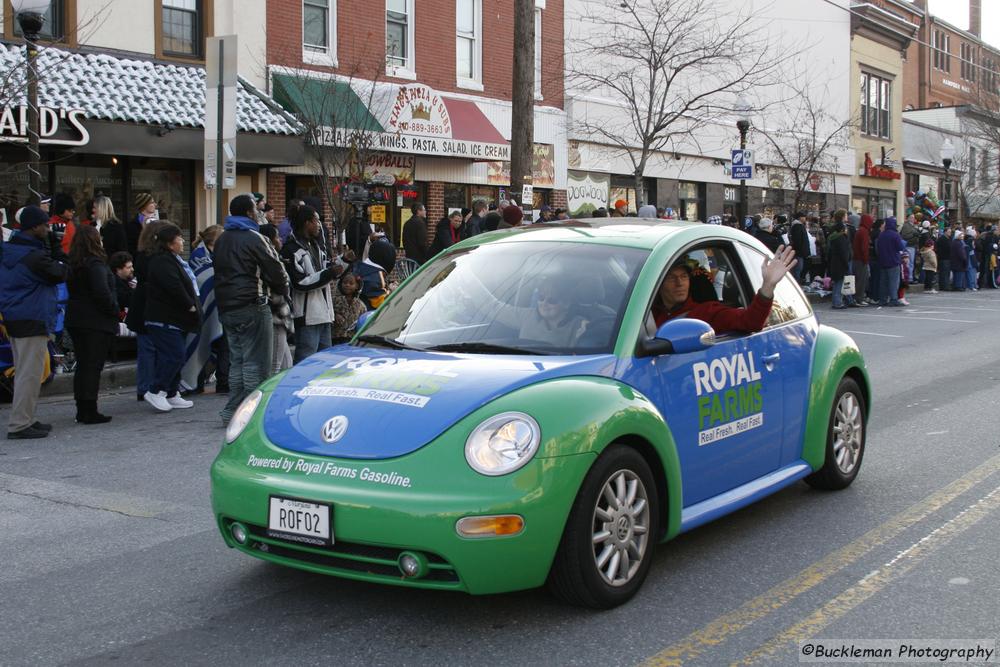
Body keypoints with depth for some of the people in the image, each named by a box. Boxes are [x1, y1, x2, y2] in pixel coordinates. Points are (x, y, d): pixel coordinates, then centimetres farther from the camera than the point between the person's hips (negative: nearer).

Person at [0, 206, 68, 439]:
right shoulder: (34, 255, -19)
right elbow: (60, 274, -9)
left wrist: (51, 251, 11)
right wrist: (57, 252, 2)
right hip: (32, 320, -10)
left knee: (23, 372, 17)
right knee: (30, 374, -6)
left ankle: (25, 420, 23)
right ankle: (19, 425, -5)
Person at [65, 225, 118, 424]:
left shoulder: (72, 264, 11)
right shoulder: (96, 265, -15)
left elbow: (72, 291, 16)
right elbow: (102, 293, -21)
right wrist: (115, 310, -6)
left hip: (75, 320, 8)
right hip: (97, 323, -8)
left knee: (82, 365, 12)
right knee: (93, 366, -4)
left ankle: (82, 410, 15)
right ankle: (89, 411, -3)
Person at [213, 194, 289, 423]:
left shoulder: (221, 241, 15)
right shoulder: (254, 239, -11)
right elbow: (275, 269, -9)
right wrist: (282, 291, 8)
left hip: (225, 308, 8)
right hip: (252, 307, -8)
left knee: (237, 361, 14)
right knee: (256, 362, -4)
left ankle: (233, 410, 12)